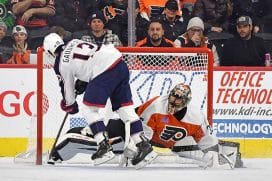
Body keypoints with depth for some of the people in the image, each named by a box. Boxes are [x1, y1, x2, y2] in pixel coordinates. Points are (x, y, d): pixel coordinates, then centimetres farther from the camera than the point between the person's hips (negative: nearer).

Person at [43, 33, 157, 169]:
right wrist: (81, 83, 39)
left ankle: (104, 147, -2)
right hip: (120, 63, 8)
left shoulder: (62, 64, 6)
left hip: (104, 71, -8)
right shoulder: (73, 42, 23)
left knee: (89, 109, 5)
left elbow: (67, 87, 17)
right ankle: (144, 146, 5)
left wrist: (70, 106, 34)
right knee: (125, 108, 11)